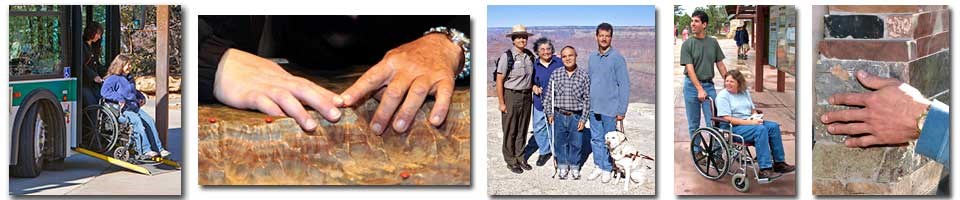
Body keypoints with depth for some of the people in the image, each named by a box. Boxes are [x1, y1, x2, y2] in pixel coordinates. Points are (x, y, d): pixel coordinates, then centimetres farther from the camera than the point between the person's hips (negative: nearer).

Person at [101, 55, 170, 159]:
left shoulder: (129, 79, 24)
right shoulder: (112, 79, -2)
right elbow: (104, 91, -19)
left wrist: (141, 97, 24)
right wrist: (119, 98, -27)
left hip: (134, 107, 8)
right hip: (121, 110, -8)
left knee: (149, 120, -15)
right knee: (137, 121, -32)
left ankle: (158, 149, -19)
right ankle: (145, 150, -36)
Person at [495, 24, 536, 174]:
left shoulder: (530, 55, 6)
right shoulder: (507, 56, -12)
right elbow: (499, 80, -12)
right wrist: (501, 103, -13)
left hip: (526, 96, 6)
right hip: (511, 96, -6)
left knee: (522, 129, 14)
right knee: (510, 131, 3)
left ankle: (520, 157, 26)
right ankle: (510, 161, 13)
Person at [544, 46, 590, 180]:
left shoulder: (584, 75, -5)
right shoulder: (555, 74, -1)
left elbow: (587, 99, -3)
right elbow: (548, 95, 5)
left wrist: (583, 119, -5)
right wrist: (549, 113, 0)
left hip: (576, 116, -1)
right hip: (559, 115, 1)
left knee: (575, 143, 8)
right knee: (560, 142, 10)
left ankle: (574, 167, 27)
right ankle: (562, 166, 28)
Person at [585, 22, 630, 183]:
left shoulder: (617, 58, -9)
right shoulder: (592, 57, 9)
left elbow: (624, 85, -10)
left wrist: (622, 110, -12)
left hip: (610, 108, -5)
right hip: (593, 108, 5)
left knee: (609, 141, 5)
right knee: (596, 139, 12)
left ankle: (607, 169, 17)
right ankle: (599, 166, 24)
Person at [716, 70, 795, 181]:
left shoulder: (745, 92, 17)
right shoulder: (722, 96, -6)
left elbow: (753, 110, 25)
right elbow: (727, 119, -15)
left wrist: (756, 118, -1)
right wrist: (750, 122, -20)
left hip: (749, 122, 8)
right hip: (733, 128, -8)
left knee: (774, 126, -14)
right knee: (761, 129, -31)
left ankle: (779, 163, -9)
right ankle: (764, 170, -37)